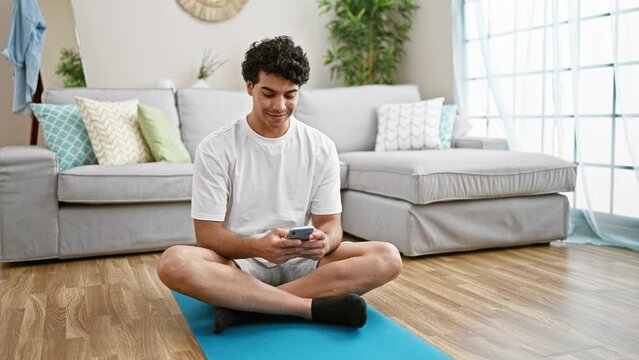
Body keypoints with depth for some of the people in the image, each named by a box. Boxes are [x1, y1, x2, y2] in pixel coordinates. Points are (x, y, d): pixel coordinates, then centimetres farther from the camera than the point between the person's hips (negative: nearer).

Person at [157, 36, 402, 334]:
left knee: (388, 257, -21)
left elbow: (331, 223, 1)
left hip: (302, 261, 3)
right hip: (240, 262, -2)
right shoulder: (215, 148, -7)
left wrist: (324, 242, -25)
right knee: (173, 262, -33)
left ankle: (246, 306, -25)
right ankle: (314, 306, -29)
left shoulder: (321, 147, 1)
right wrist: (258, 247, -31)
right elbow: (208, 233, -10)